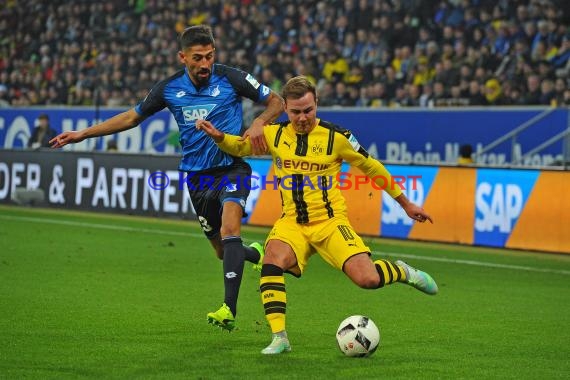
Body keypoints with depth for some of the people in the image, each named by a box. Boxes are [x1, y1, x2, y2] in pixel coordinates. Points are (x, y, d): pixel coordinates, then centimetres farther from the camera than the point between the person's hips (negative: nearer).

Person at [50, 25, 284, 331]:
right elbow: (132, 117, 13)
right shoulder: (169, 89, 0)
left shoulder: (231, 79, -10)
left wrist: (259, 123, -21)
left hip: (231, 169, -4)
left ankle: (229, 309, -33)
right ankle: (255, 254, 45)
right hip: (197, 176, 4)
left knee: (229, 229, -29)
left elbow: (276, 101, 0)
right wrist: (83, 134, 10)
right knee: (223, 250, 9)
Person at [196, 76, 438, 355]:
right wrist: (219, 136, -7)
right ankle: (279, 339, -25)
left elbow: (370, 167, 6)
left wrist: (406, 204, 12)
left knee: (368, 280, -18)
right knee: (272, 260, -30)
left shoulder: (336, 137, -6)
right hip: (292, 223, 2)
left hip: (330, 221, -2)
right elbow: (240, 146, 17)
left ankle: (403, 272, 18)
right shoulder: (274, 134, 2)